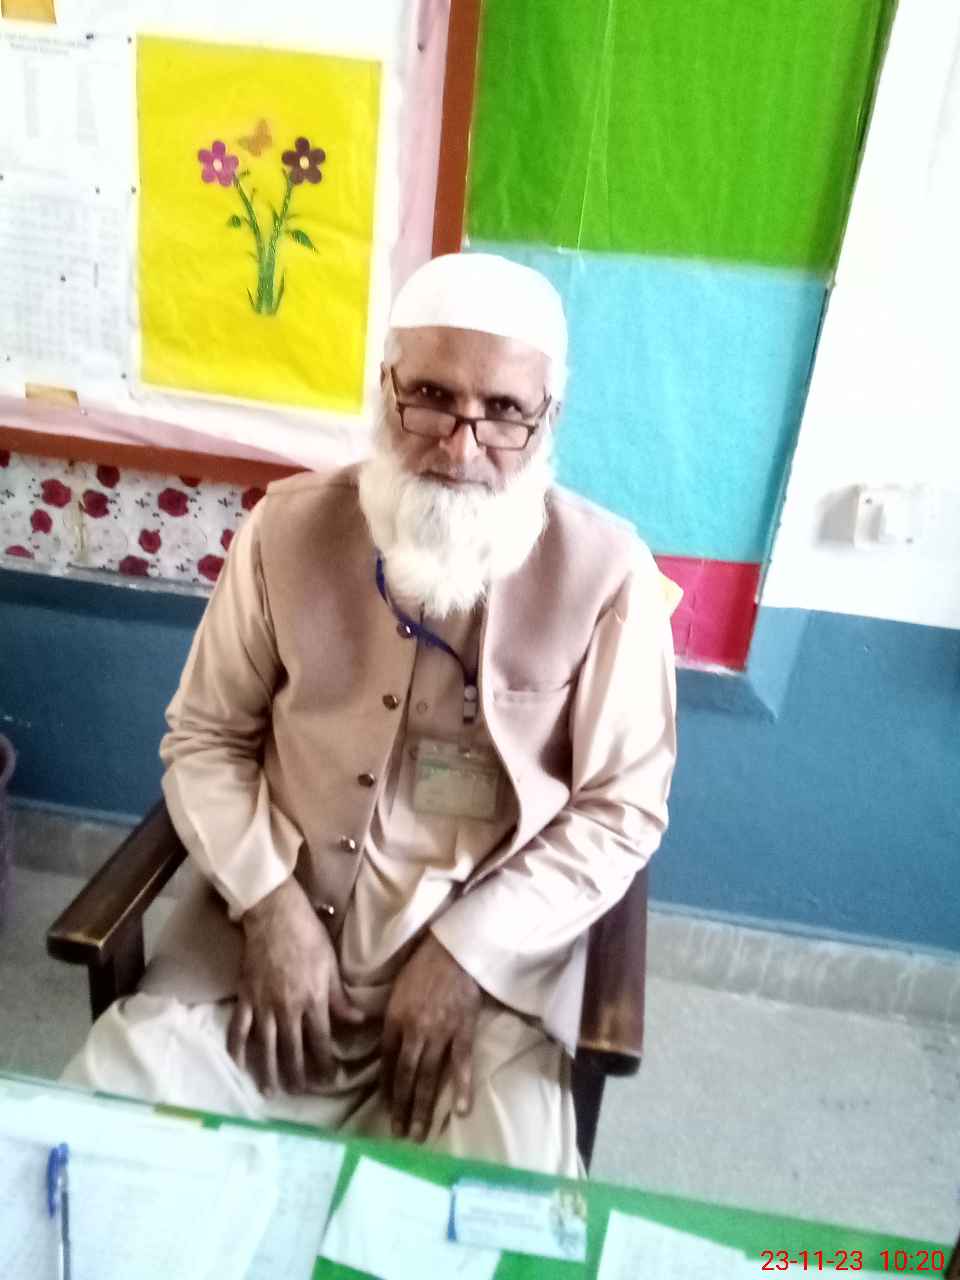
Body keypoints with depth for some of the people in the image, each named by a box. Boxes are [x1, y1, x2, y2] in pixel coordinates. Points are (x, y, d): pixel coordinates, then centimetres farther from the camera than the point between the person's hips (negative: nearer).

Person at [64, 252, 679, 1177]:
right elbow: (204, 739, 4)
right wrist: (270, 904, -9)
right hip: (274, 918, 2)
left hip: (490, 948, -1)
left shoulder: (606, 572, -11)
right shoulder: (288, 527, -5)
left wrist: (470, 950, -13)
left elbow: (621, 810, -6)